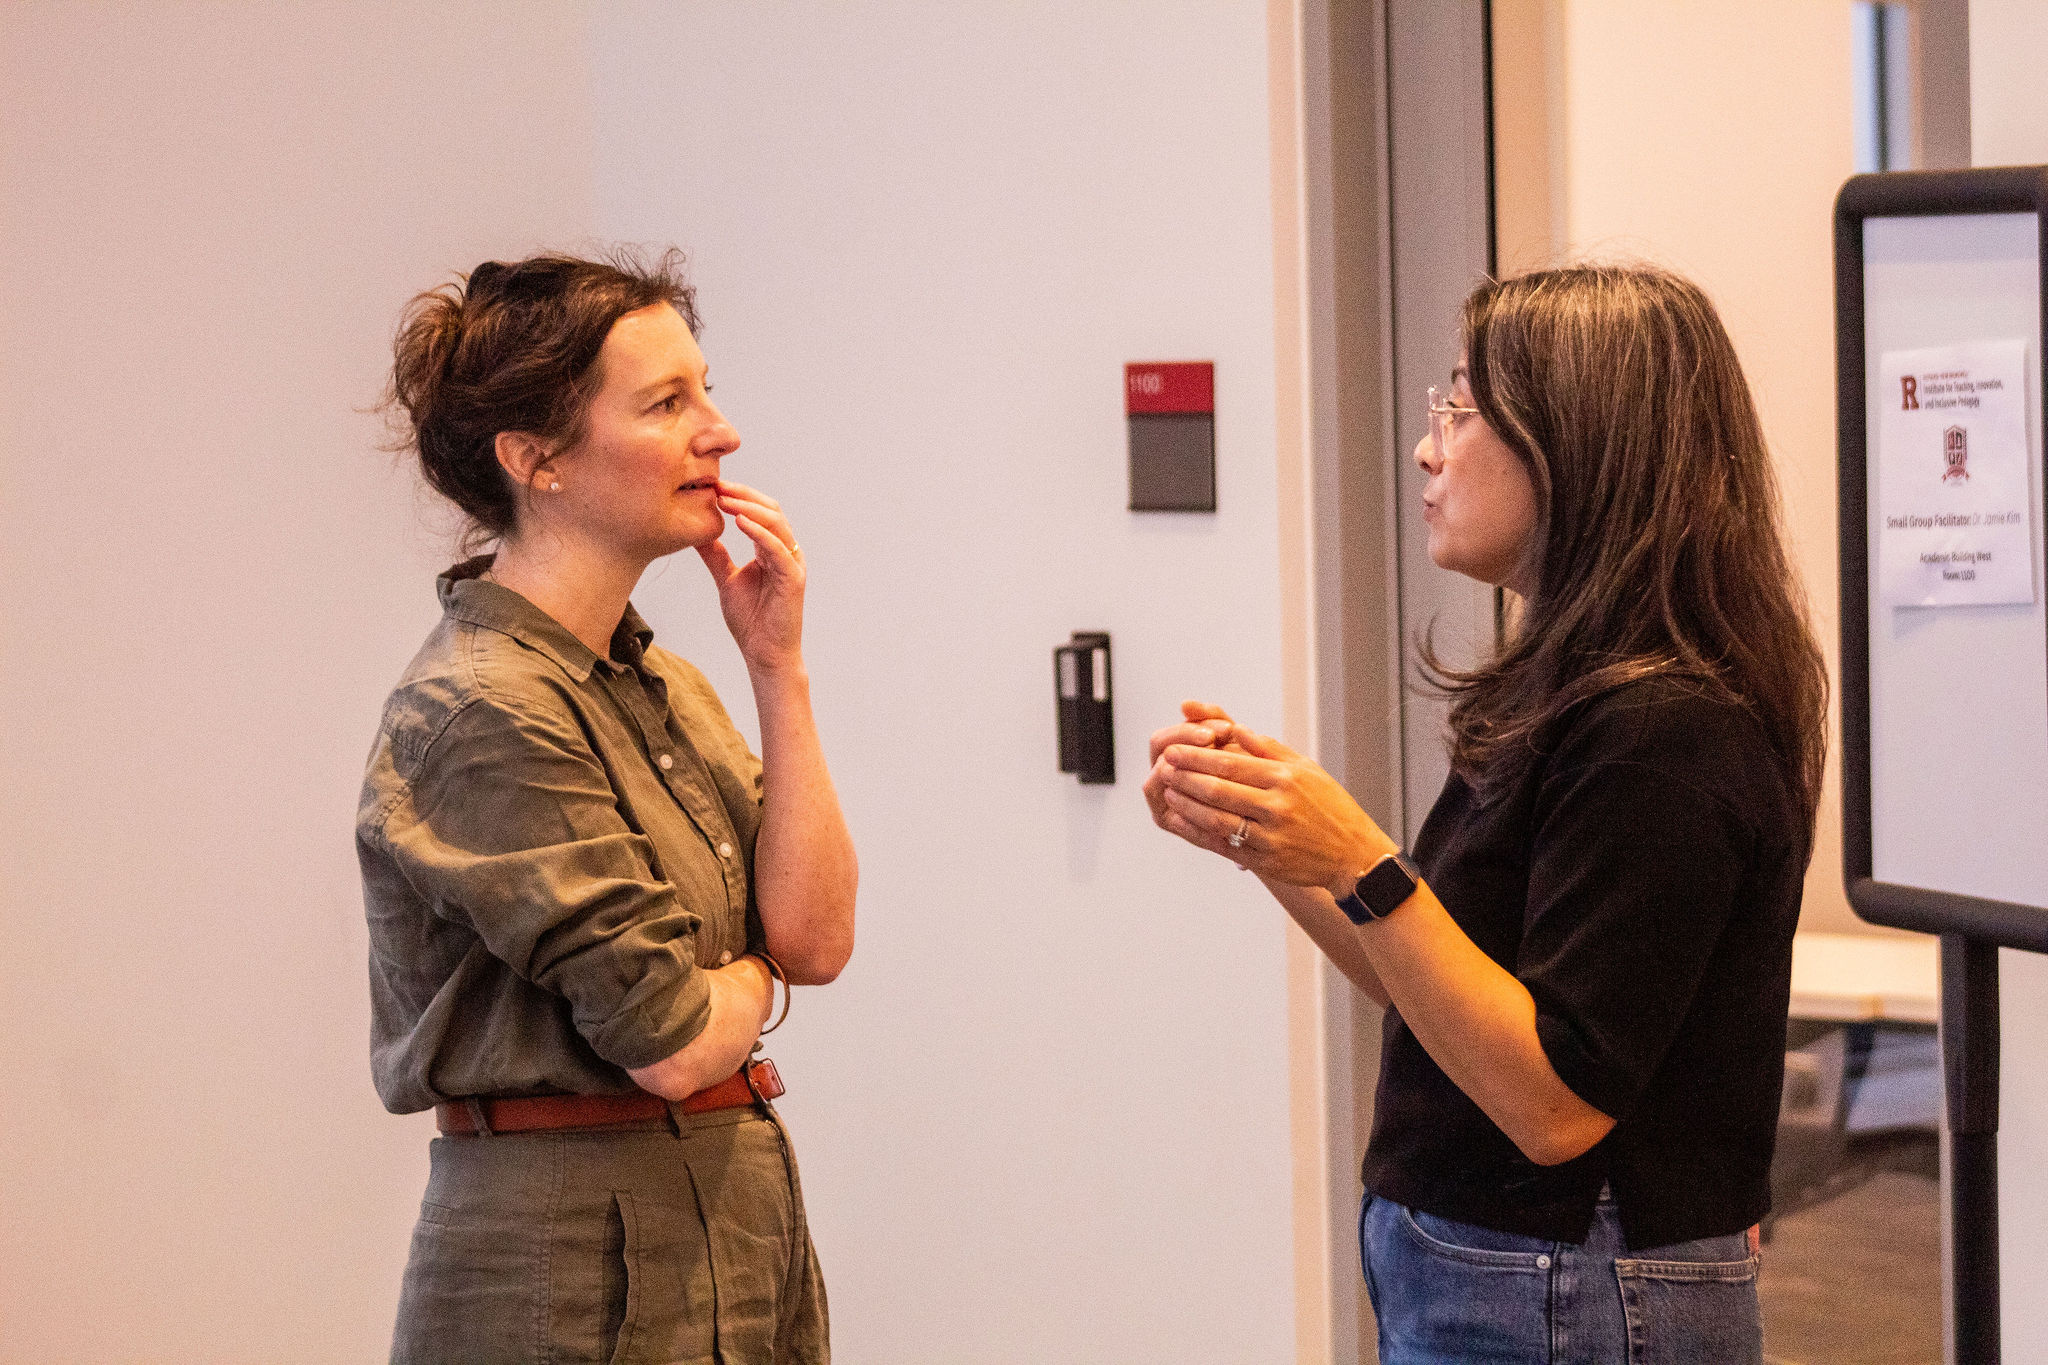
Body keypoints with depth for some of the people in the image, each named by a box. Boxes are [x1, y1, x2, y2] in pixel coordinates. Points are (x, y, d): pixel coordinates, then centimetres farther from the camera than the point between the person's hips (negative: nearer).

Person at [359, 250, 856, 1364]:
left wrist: (779, 669, -2)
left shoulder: (657, 685, 11)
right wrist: (754, 974, 3)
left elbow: (818, 936, 1)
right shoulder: (479, 715, -17)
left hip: (734, 1234, 8)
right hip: (573, 1272, -8)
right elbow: (668, 1042, -20)